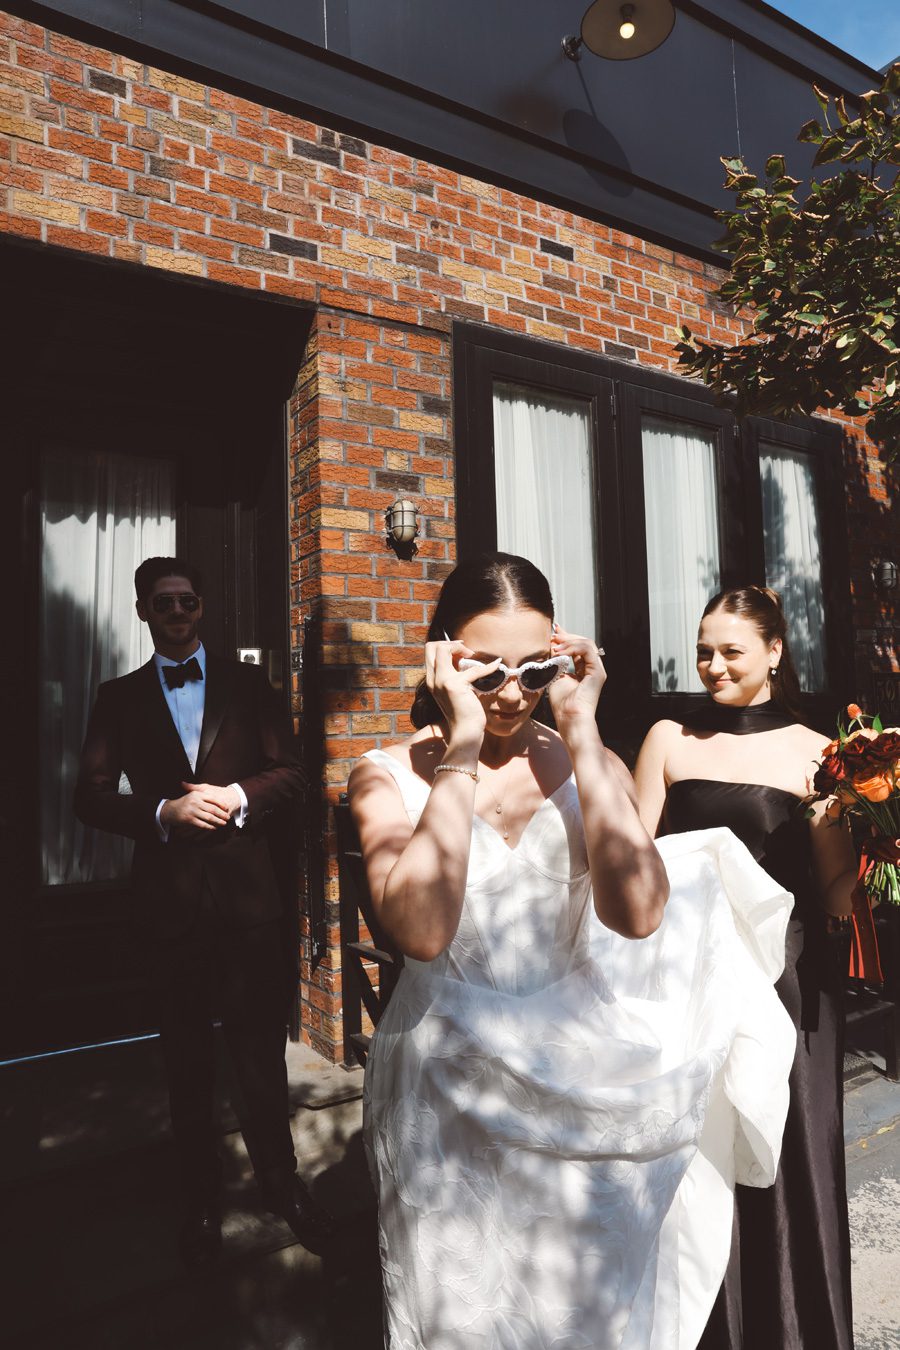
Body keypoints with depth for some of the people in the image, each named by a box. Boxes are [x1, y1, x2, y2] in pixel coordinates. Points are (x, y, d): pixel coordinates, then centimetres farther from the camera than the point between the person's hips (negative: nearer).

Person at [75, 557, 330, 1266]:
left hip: (251, 889, 0)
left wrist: (237, 796, -15)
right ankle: (201, 1199, 32)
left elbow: (292, 773, 3)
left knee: (262, 1046, 8)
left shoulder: (248, 683, 6)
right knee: (188, 1054, 14)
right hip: (171, 895, 1)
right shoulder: (119, 698, 8)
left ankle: (281, 1180, 30)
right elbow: (92, 796, 1)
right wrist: (165, 812, -15)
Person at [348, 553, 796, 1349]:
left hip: (582, 1081, 2)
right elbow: (421, 930, -25)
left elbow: (636, 914, -20)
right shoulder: (390, 776, -8)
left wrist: (581, 731, -19)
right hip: (447, 1089, -1)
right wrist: (461, 748, -23)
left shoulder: (590, 765, -2)